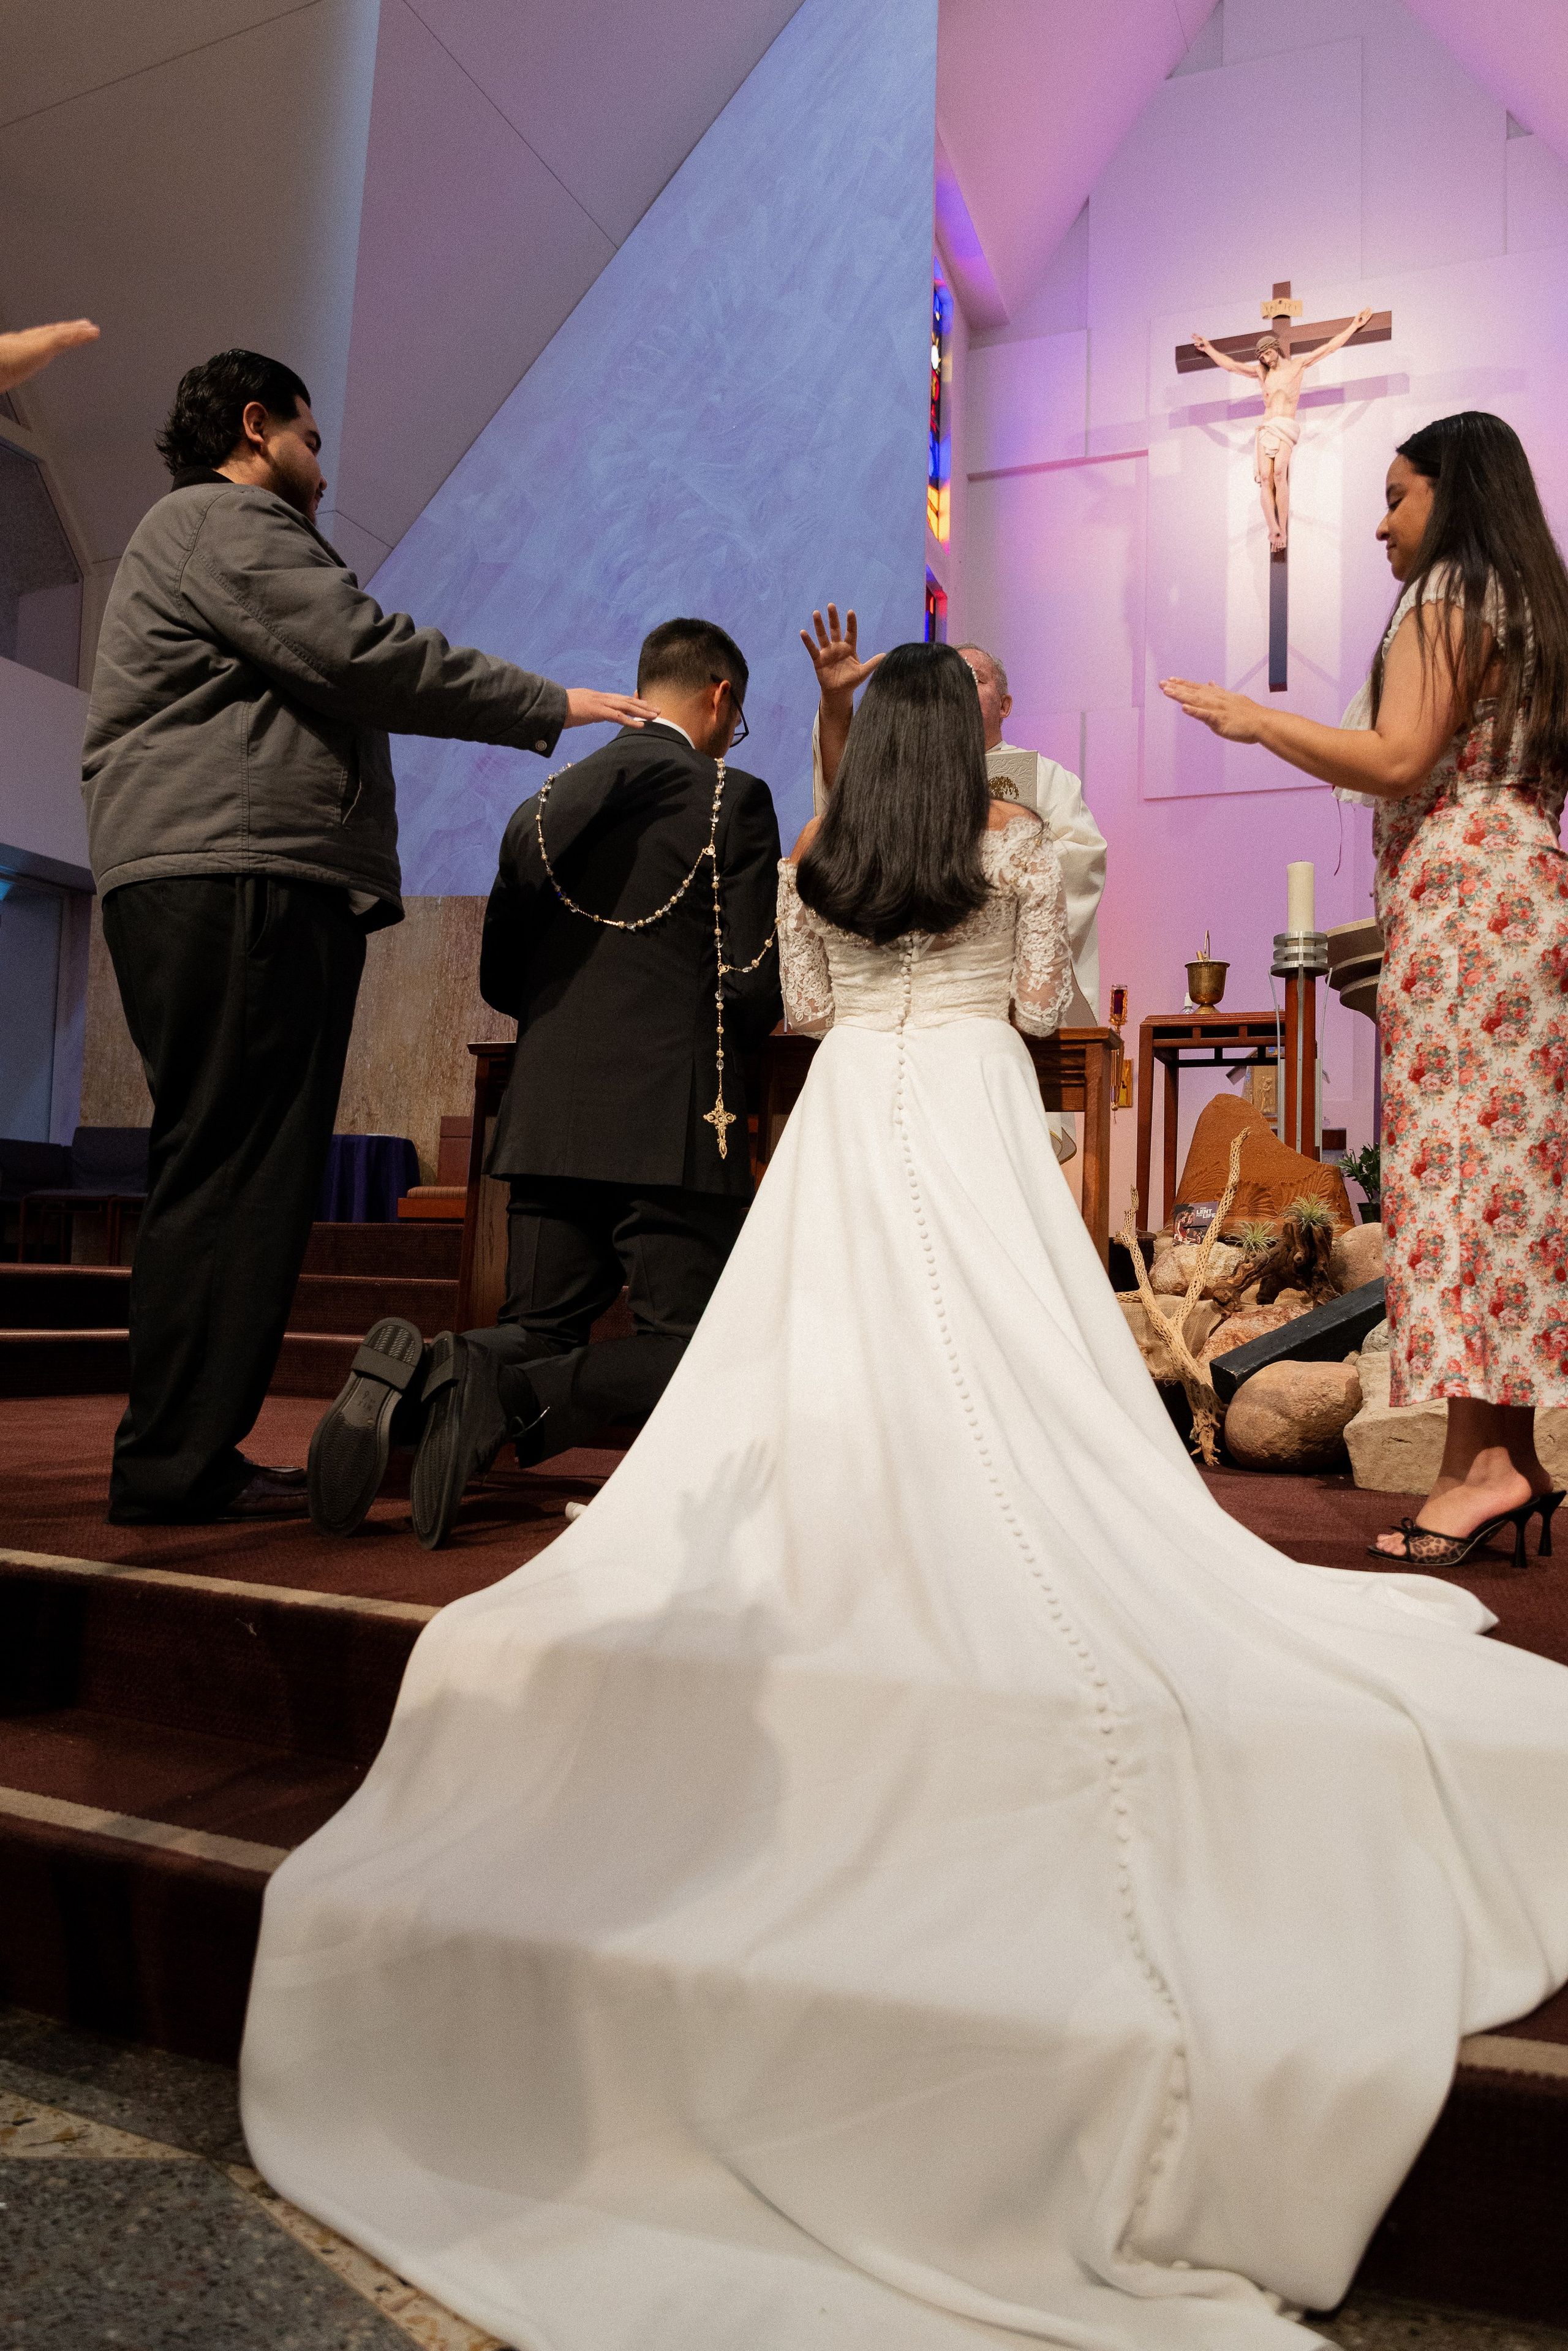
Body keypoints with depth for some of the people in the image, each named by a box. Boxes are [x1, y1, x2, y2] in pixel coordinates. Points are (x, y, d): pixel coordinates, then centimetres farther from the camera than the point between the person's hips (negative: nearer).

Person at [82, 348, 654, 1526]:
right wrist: (553, 704, -5)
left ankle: (182, 1456, 10)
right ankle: (178, 1463, -10)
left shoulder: (213, 533, 35)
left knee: (223, 1170, 7)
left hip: (225, 887, 11)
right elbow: (369, 656, -11)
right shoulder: (224, 521, 0)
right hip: (237, 880, -11)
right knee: (233, 1170, -13)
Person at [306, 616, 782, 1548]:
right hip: (672, 1122, -5)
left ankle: (418, 1376, -14)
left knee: (541, 1333, 16)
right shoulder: (732, 798, -2)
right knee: (696, 1351, 4)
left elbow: (499, 979, 15)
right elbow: (754, 990, -7)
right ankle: (506, 1393, -21)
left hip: (547, 1119, 6)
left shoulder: (547, 802, 13)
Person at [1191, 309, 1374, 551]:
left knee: (1279, 472, -28)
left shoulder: (1298, 365, 15)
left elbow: (1329, 347, 15)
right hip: (1265, 430, 4)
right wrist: (1209, 349, 35)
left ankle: (1283, 530, -31)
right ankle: (1274, 531, -35)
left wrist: (1353, 327, 14)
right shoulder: (1261, 372, 24)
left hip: (1286, 429, -3)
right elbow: (1230, 365, 31)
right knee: (1265, 479, -20)